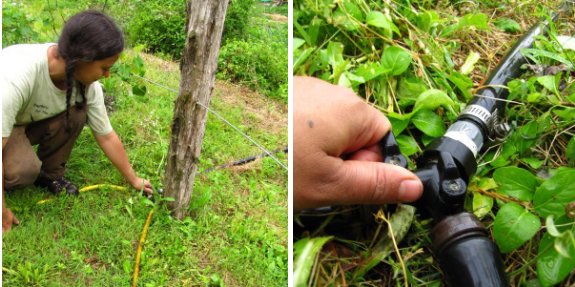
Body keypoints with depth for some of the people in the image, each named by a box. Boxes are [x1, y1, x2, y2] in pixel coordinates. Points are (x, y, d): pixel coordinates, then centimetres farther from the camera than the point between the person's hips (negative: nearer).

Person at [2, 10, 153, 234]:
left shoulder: (88, 84, -22)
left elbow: (107, 136, -8)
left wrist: (133, 180, -1)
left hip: (27, 121, 5)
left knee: (76, 114, -21)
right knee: (23, 169, -32)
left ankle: (50, 174, 1)